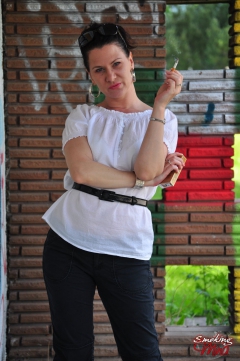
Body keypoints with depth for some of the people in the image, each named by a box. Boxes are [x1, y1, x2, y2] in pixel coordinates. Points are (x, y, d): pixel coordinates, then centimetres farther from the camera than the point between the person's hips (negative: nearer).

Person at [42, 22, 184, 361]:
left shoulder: (162, 119, 7)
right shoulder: (82, 116, 8)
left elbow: (146, 169, -13)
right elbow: (81, 171, -11)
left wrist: (160, 104, -11)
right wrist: (143, 181, -11)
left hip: (127, 252, -1)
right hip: (68, 244, 1)